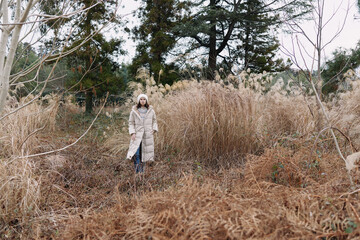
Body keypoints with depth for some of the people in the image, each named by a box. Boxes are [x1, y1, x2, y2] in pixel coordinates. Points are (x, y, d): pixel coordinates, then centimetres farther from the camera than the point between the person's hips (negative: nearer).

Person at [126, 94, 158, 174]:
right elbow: (131, 123, 3)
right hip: (137, 135, -1)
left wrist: (154, 129, 1)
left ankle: (142, 169, 17)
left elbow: (154, 121, 15)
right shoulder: (134, 111, 0)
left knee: (144, 152, 5)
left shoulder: (151, 110, 5)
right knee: (136, 152, -14)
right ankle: (137, 168, -5)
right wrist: (132, 133, -8)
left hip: (147, 135, 2)